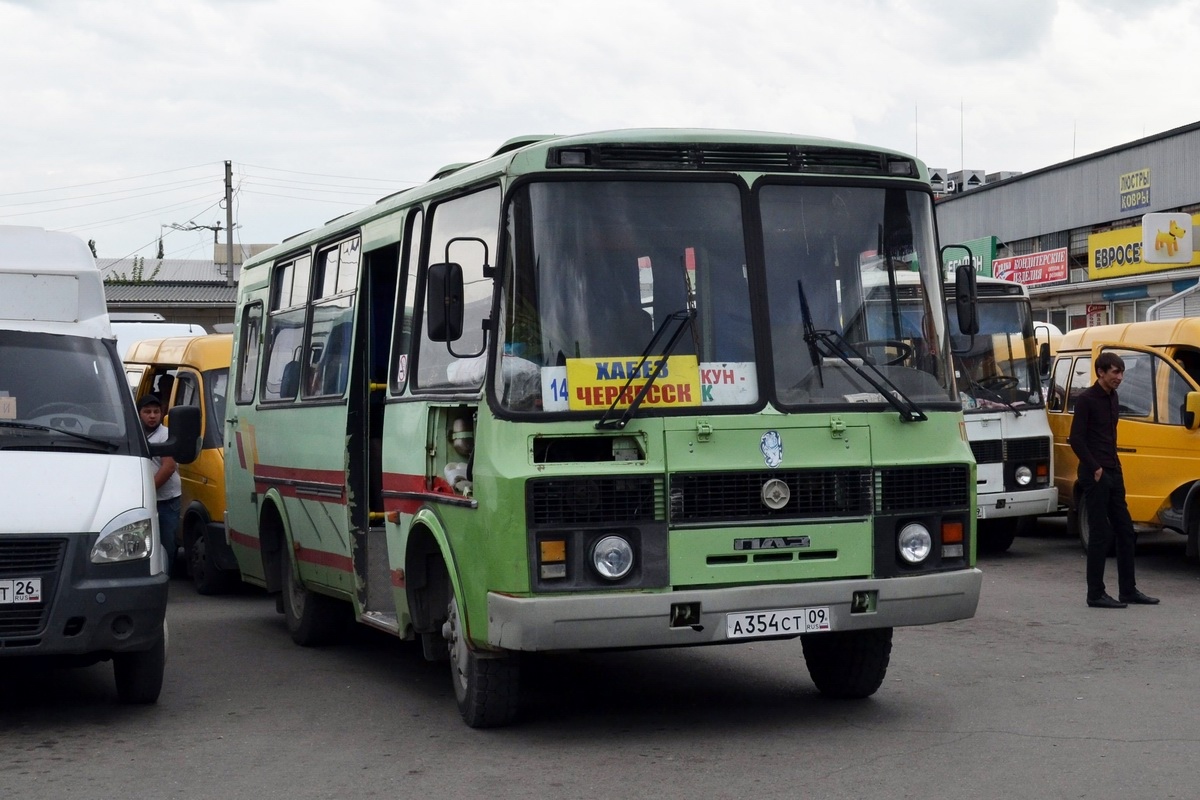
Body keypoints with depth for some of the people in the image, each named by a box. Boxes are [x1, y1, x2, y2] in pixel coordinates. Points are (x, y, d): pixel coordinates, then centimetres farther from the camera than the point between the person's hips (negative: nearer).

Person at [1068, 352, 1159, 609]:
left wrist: (1114, 466, 13)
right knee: (1100, 534, -6)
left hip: (1113, 473, 9)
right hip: (1095, 475, -9)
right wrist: (1095, 468, -16)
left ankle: (1128, 590, 18)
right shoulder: (1086, 399, -11)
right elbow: (1076, 439, -15)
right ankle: (1096, 594, 0)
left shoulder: (1112, 397, 14)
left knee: (1125, 531, 10)